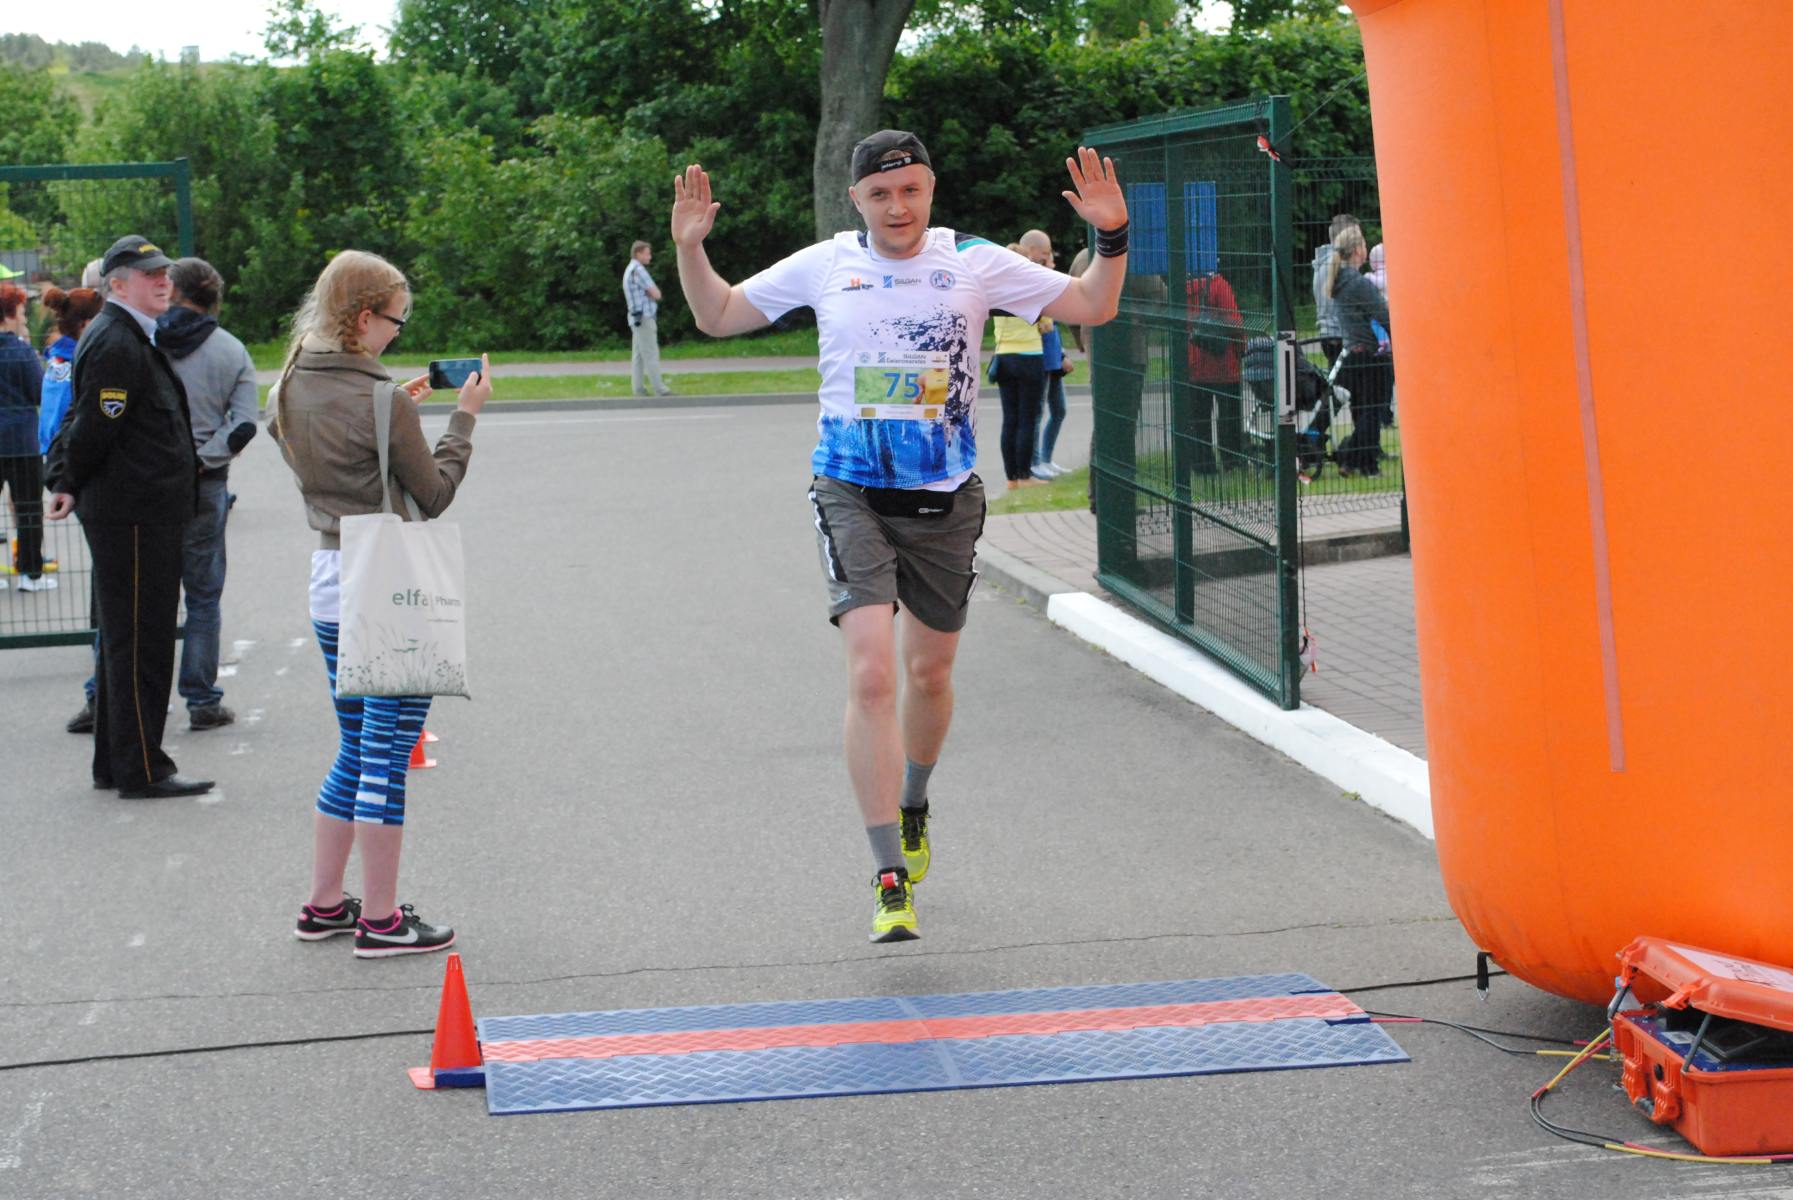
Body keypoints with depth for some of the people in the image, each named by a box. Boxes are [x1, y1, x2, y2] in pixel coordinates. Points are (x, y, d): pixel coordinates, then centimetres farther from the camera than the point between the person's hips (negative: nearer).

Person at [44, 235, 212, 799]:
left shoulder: (131, 338, 18)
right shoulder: (116, 344, -17)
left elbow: (84, 421, 21)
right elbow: (94, 426, -19)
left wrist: (66, 482, 15)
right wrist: (70, 485, -7)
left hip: (147, 514, 11)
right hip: (132, 514, -11)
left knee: (123, 640, 16)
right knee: (140, 642, -6)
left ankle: (115, 763, 24)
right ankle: (142, 769, -2)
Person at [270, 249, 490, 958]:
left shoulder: (292, 390, 6)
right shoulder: (378, 398, -17)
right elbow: (434, 494, -9)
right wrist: (463, 417, 0)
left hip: (331, 580, 8)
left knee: (358, 751, 19)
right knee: (388, 756, 0)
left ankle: (324, 906, 23)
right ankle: (380, 920, 6)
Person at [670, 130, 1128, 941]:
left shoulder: (975, 263, 0)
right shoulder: (824, 266, 1)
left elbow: (1092, 307, 4)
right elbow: (718, 316, 12)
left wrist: (1112, 239, -12)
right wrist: (690, 249, -5)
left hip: (945, 500, 2)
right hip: (851, 495, -2)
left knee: (928, 672, 15)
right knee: (872, 674, -16)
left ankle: (912, 807, 47)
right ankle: (890, 881, -15)